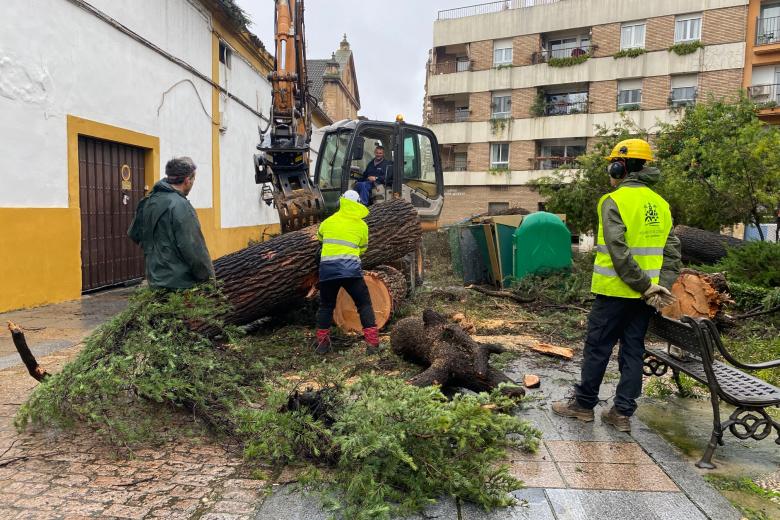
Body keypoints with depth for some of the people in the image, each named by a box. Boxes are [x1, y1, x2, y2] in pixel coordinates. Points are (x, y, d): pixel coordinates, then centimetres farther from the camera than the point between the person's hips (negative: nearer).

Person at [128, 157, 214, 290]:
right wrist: (209, 277, -11)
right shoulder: (180, 206, -19)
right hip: (180, 285, -8)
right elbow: (193, 250, -21)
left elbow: (133, 234, 22)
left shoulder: (147, 202, 8)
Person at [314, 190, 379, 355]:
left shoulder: (328, 221, 14)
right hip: (350, 269, -2)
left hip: (327, 268, 2)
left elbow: (319, 237, 34)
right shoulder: (361, 225, 9)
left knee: (326, 306, 18)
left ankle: (322, 343, 18)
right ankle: (372, 343, 2)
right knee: (364, 304, 8)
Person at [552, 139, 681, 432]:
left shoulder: (614, 201, -12)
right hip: (645, 295, 7)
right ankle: (623, 413, 17)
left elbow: (619, 252, -20)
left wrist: (644, 286, -15)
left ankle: (583, 404, 18)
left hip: (615, 290, -6)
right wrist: (661, 286, -1)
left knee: (597, 347, 6)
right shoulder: (660, 203, 10)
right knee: (633, 350, 11)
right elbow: (672, 251, 5)